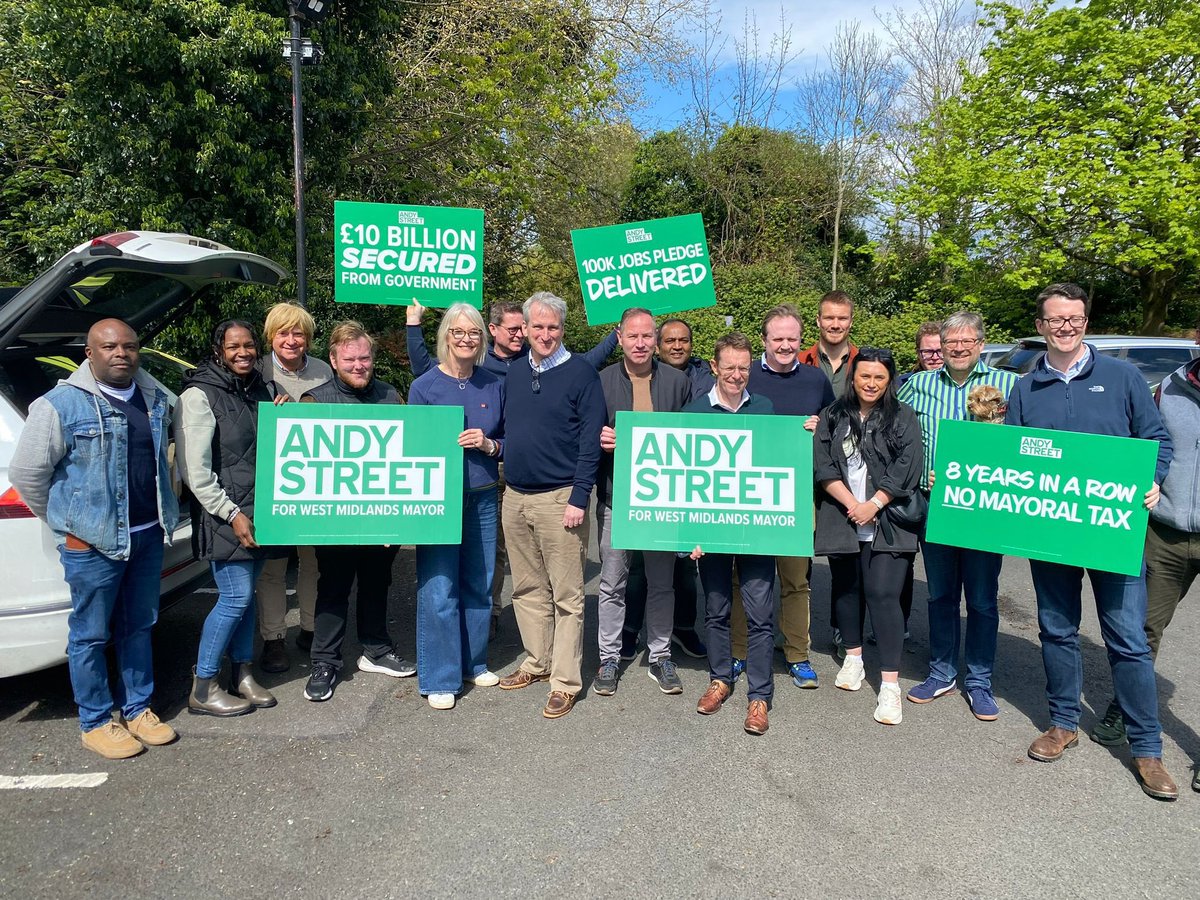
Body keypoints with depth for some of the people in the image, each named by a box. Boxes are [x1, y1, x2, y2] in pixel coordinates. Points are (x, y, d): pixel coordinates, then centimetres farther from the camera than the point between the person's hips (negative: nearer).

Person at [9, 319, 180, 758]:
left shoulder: (154, 398, 8)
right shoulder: (60, 405, -11)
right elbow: (26, 473, -7)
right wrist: (68, 522, -1)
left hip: (148, 536, 6)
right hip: (92, 543, -6)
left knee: (138, 628, 16)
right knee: (90, 636, 6)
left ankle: (137, 710, 29)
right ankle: (95, 723, 20)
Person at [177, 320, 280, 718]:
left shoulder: (259, 388, 12)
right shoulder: (200, 395, -10)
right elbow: (194, 470, -15)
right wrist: (232, 513, -18)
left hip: (259, 509, 7)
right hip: (225, 514, -7)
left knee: (247, 595, 13)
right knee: (235, 598, -7)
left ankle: (242, 674, 25)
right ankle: (202, 689, 7)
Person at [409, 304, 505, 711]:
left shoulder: (494, 385, 6)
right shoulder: (424, 387, -2)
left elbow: (509, 441, 11)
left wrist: (489, 444, -9)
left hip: (483, 498, 3)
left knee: (479, 585, 11)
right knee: (439, 590, -2)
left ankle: (473, 663, 29)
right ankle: (440, 678, 12)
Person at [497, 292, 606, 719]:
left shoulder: (581, 373, -6)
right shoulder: (514, 374, 12)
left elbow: (591, 441, -10)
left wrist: (579, 499, -15)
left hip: (559, 499, -6)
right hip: (515, 497, 6)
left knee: (566, 595, 1)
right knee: (527, 588, 15)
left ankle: (565, 681, 9)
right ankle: (537, 662, 29)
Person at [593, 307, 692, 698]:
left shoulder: (677, 381, 4)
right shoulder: (602, 380, 2)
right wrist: (599, 439, -15)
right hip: (615, 496, 0)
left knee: (661, 583, 11)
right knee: (612, 583, 7)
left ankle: (660, 656, 25)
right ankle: (609, 658, 21)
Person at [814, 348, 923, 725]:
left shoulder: (904, 418, 1)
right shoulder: (832, 417, 6)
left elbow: (906, 470, -7)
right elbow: (822, 465, -2)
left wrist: (872, 505, -14)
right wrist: (851, 504, -11)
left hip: (886, 524, -3)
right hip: (842, 521, 3)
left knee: (882, 594, -9)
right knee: (846, 588, 15)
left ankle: (890, 684, -4)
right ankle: (853, 658, 36)